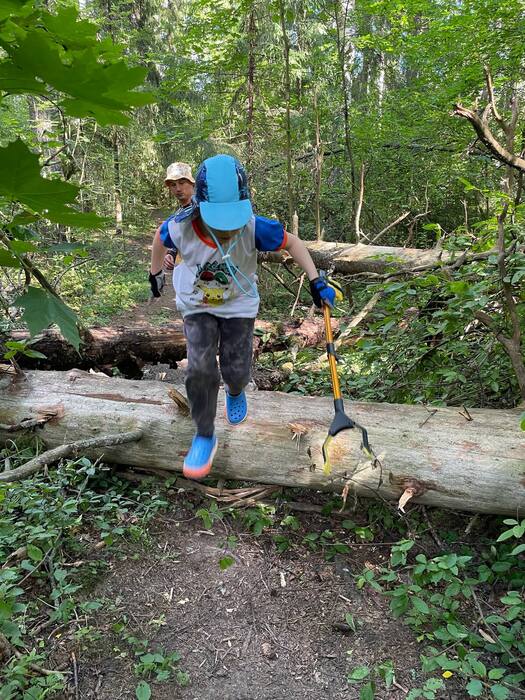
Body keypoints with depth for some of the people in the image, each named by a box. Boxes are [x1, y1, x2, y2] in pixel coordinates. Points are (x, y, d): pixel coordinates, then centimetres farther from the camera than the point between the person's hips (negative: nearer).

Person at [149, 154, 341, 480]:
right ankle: (205, 437, 6)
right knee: (201, 370, -14)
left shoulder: (254, 228, -30)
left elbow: (291, 241, -13)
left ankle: (235, 392, 44)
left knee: (236, 370, 2)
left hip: (239, 306, 0)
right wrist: (155, 273, 11)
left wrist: (316, 281, -18)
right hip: (197, 306, 0)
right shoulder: (181, 228, -27)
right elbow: (160, 237, -2)